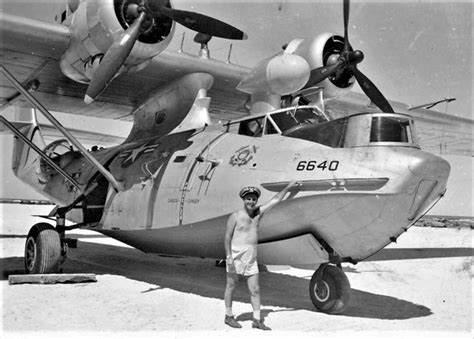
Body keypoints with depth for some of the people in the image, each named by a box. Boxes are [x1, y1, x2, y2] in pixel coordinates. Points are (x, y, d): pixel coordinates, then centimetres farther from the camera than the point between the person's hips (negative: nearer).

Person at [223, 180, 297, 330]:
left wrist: (288, 187, 13)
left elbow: (275, 200, 14)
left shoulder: (258, 213, 9)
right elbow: (227, 237, -8)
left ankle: (257, 320, 12)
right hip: (236, 254, -5)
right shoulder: (235, 216, -5)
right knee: (231, 286, 7)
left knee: (255, 290, 5)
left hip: (251, 257, 5)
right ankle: (228, 316, 20)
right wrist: (228, 256, -16)